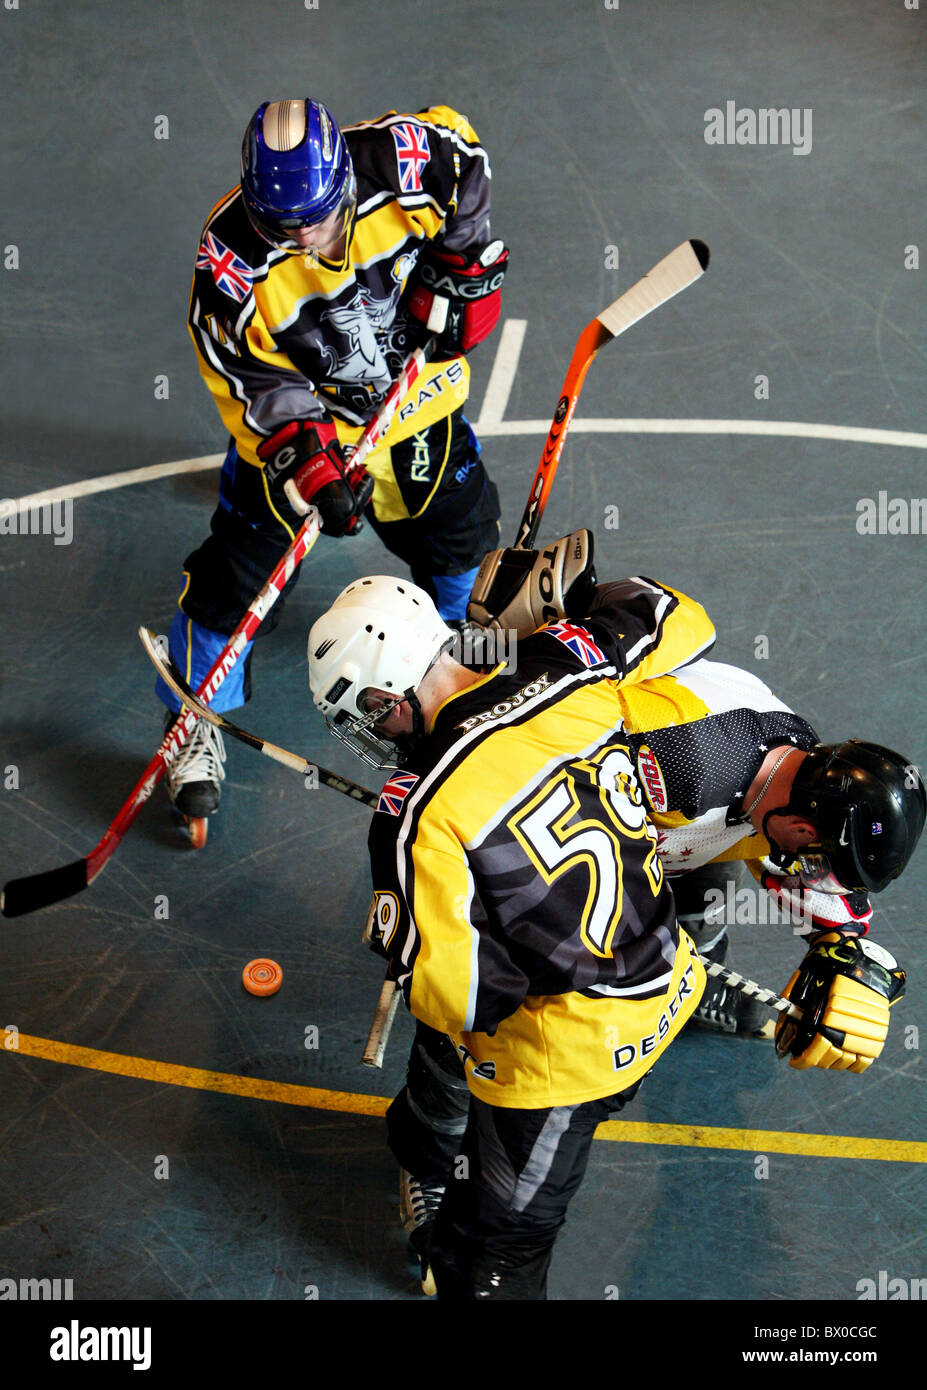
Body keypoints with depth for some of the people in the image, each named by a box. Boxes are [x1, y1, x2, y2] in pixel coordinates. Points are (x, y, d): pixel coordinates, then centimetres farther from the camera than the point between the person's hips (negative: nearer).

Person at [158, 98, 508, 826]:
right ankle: (194, 723, 16)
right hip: (293, 417, -3)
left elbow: (465, 150, -4)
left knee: (459, 522, 17)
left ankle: (465, 627, 51)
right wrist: (308, 460, -33)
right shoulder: (232, 261, -31)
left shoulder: (405, 163, -27)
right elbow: (256, 383, -22)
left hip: (416, 392, 3)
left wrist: (462, 260, -6)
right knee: (241, 569, -3)